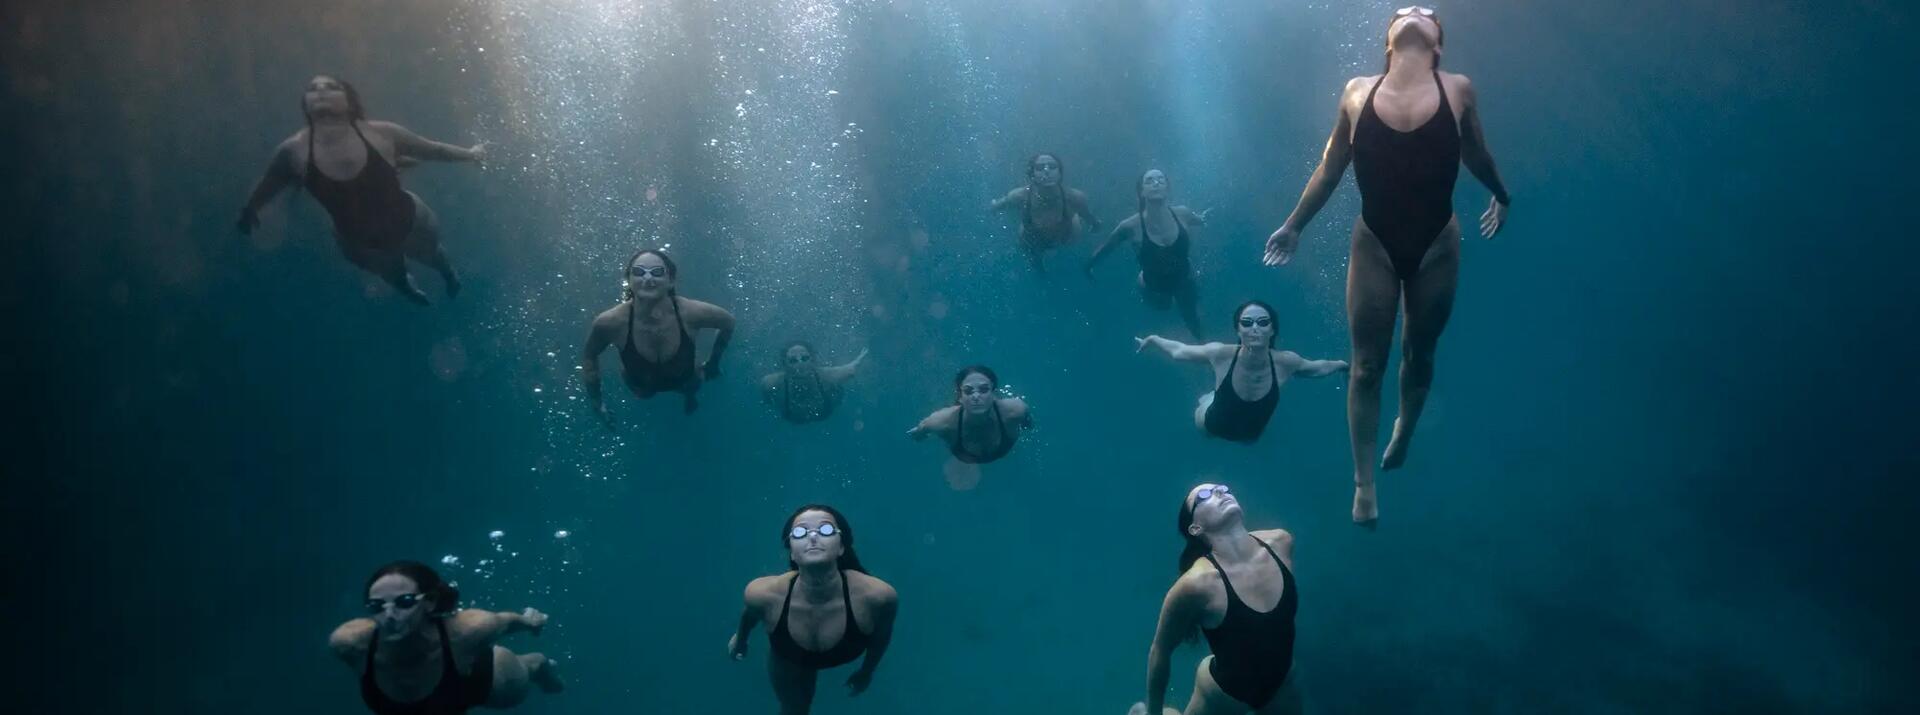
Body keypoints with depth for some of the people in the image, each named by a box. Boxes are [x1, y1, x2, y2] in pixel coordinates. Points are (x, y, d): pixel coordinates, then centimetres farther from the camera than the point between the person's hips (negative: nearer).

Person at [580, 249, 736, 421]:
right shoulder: (611, 322, -38)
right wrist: (594, 399, -9)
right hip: (640, 388, 0)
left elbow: (728, 322, -16)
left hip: (684, 383, 0)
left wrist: (712, 365, -6)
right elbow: (588, 356, -15)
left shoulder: (690, 313, -39)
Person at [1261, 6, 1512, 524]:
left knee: (1419, 354, 16)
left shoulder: (1458, 91, -4)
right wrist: (1293, 226, 15)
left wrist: (1501, 197, 28)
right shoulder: (1357, 93, -2)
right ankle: (1364, 482, 15)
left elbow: (1476, 156, 14)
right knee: (1367, 365, 4)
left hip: (1437, 246, 0)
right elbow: (1329, 170, 9)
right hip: (1374, 245, 0)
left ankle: (1404, 431, 46)